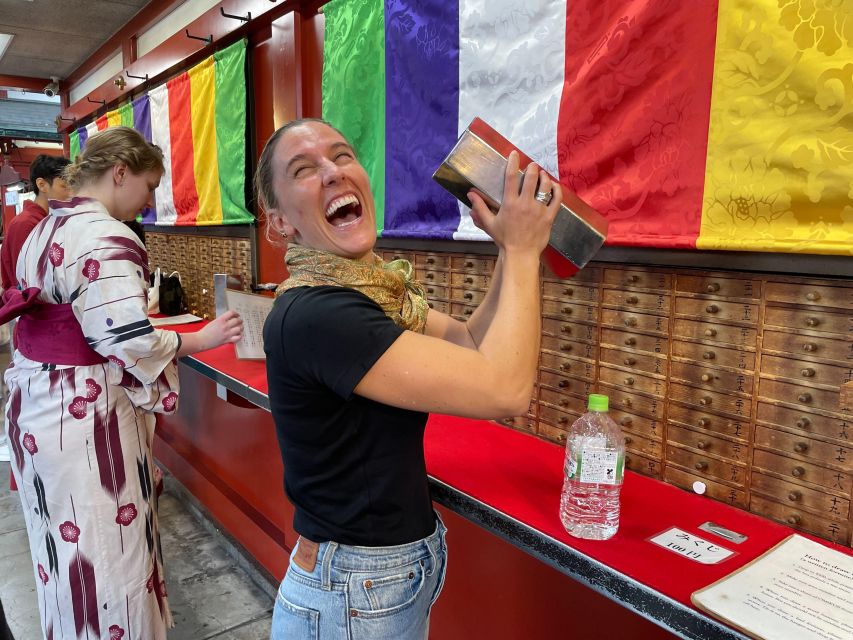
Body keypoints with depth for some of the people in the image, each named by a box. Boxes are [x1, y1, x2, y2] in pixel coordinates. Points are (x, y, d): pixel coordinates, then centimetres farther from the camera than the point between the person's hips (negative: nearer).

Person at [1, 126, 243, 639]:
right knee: (106, 555, 6)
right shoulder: (106, 238, -20)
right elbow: (132, 344, -24)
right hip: (83, 416, -10)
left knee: (68, 548, 24)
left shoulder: (45, 230, 10)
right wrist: (203, 339, -12)